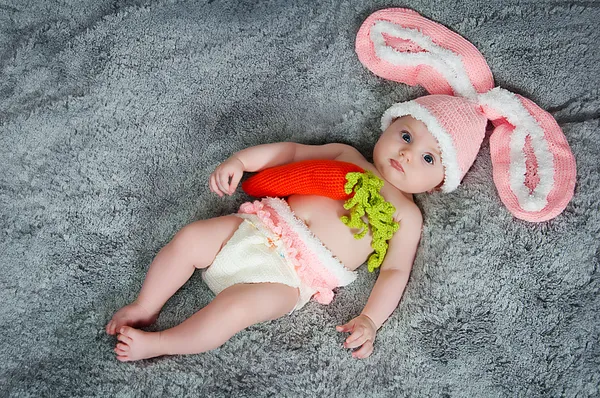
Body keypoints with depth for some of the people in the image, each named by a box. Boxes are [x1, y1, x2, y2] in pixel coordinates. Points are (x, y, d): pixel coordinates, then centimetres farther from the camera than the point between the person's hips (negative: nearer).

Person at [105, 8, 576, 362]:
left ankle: (155, 344, -11)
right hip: (260, 227, 5)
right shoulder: (345, 156, 14)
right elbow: (291, 151, 18)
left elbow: (394, 272, -1)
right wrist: (241, 160, 6)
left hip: (291, 275, -4)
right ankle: (143, 309, 8)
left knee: (235, 307, -26)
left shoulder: (406, 215, 5)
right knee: (190, 237, -7)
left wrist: (369, 321, -15)